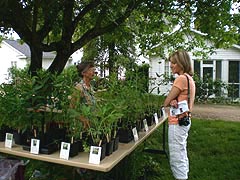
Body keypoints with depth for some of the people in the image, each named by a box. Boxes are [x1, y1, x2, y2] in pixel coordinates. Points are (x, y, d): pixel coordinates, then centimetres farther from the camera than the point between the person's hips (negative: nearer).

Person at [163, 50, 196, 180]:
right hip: (185, 119, 10)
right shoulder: (189, 78, 10)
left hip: (177, 122, -10)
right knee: (182, 153, 22)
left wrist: (170, 102, 6)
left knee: (176, 157, 0)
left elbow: (165, 103, -14)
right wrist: (173, 101, -12)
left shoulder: (181, 78, -19)